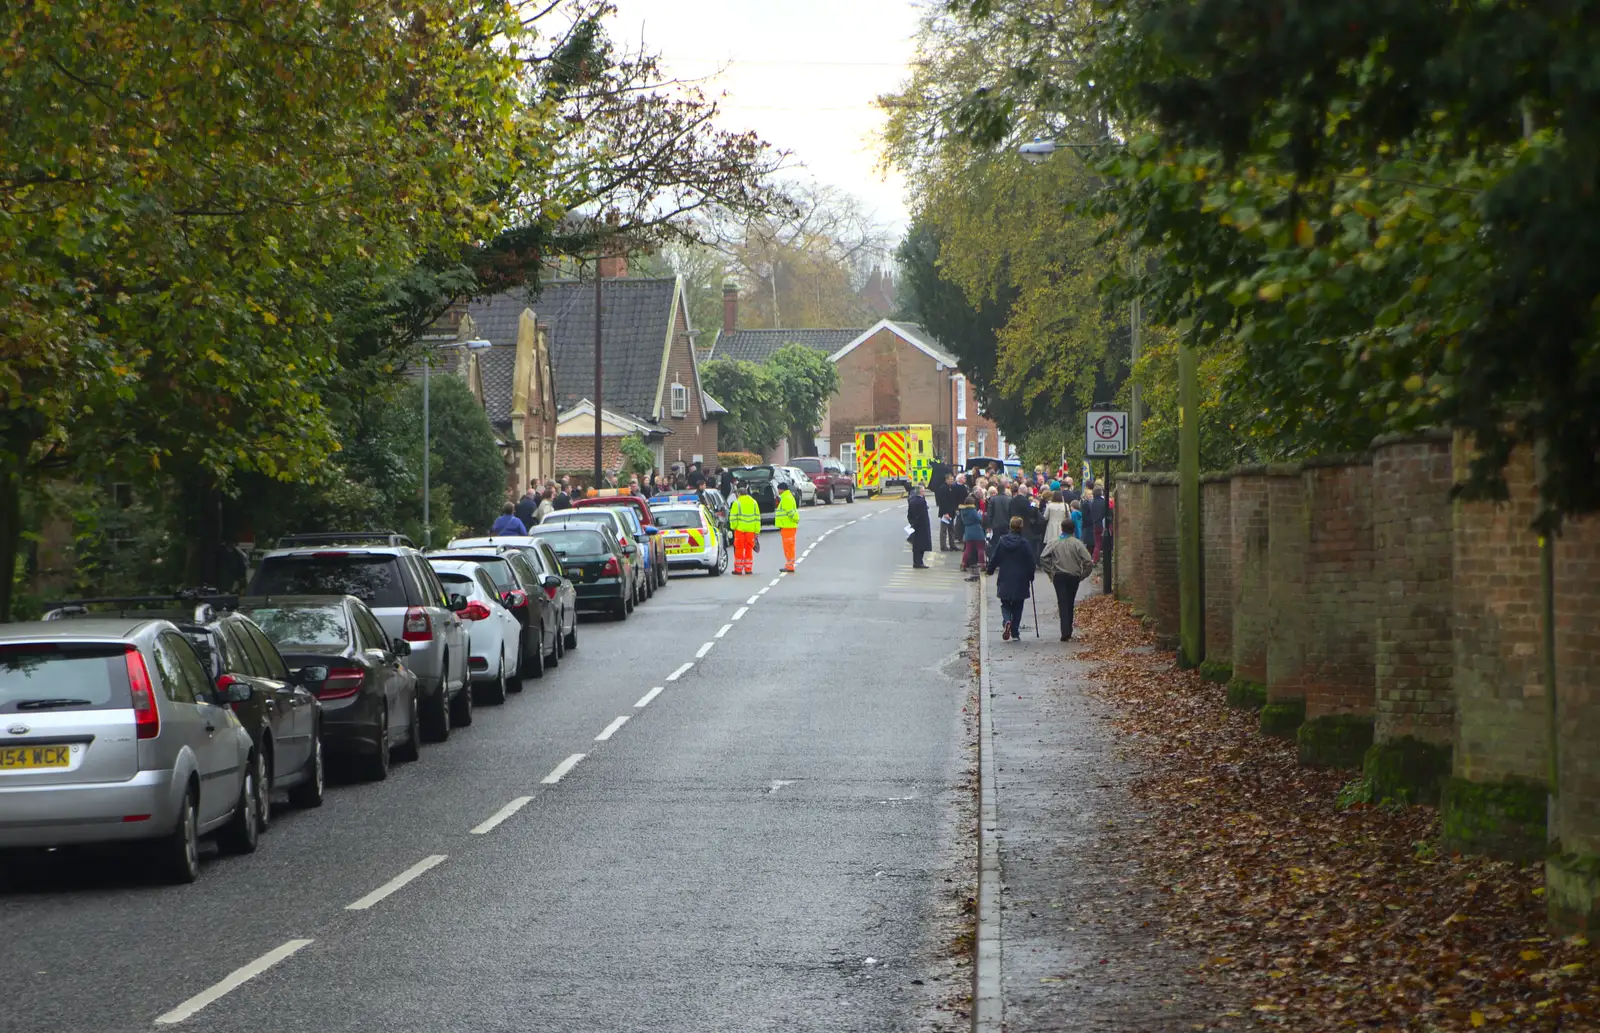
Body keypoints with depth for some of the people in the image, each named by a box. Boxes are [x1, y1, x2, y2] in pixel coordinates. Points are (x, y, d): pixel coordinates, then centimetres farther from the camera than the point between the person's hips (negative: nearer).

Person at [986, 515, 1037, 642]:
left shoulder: (1002, 541, -5)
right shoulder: (1024, 544, -10)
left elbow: (994, 559, 2)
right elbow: (1031, 563, -4)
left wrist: (989, 570, 20)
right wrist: (1031, 577, 10)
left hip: (1005, 581, 1)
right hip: (1020, 582, -1)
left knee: (1005, 605, 11)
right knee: (1017, 607, 10)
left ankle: (1006, 621, -20)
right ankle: (1014, 634, 9)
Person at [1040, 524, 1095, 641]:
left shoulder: (1053, 542, -3)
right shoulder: (1077, 543, -6)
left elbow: (1043, 558, -7)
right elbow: (1088, 561, -11)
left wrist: (1050, 572, 1)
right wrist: (1082, 575, 3)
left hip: (1059, 576, 0)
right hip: (1074, 577, 0)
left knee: (1063, 604, -2)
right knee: (1070, 604, 14)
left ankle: (1066, 632, -14)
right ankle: (1068, 631, 20)